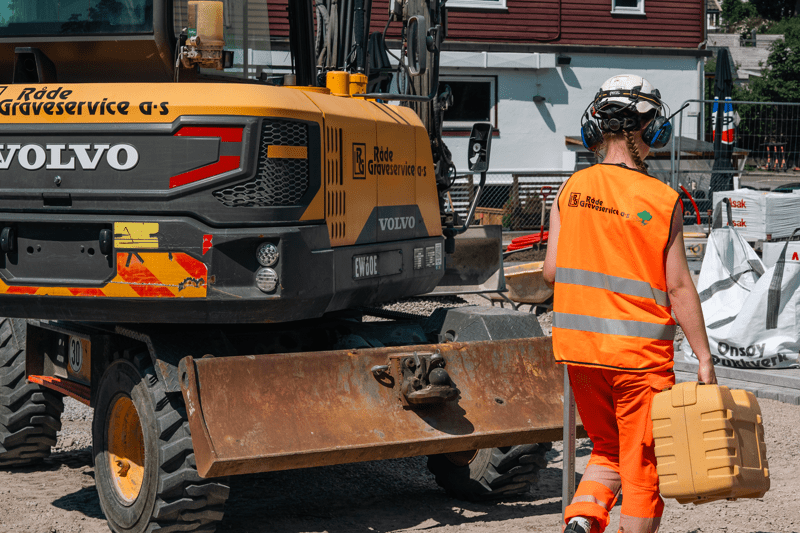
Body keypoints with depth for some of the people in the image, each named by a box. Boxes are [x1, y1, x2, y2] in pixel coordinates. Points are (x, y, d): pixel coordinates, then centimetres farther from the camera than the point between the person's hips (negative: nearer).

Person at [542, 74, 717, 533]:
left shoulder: (571, 190, -1)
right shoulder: (661, 200, -12)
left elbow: (551, 271, 2)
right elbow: (679, 287, -12)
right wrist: (704, 358, -5)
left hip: (579, 347, 5)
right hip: (640, 355, -4)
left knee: (608, 451, 20)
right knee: (642, 465, 7)